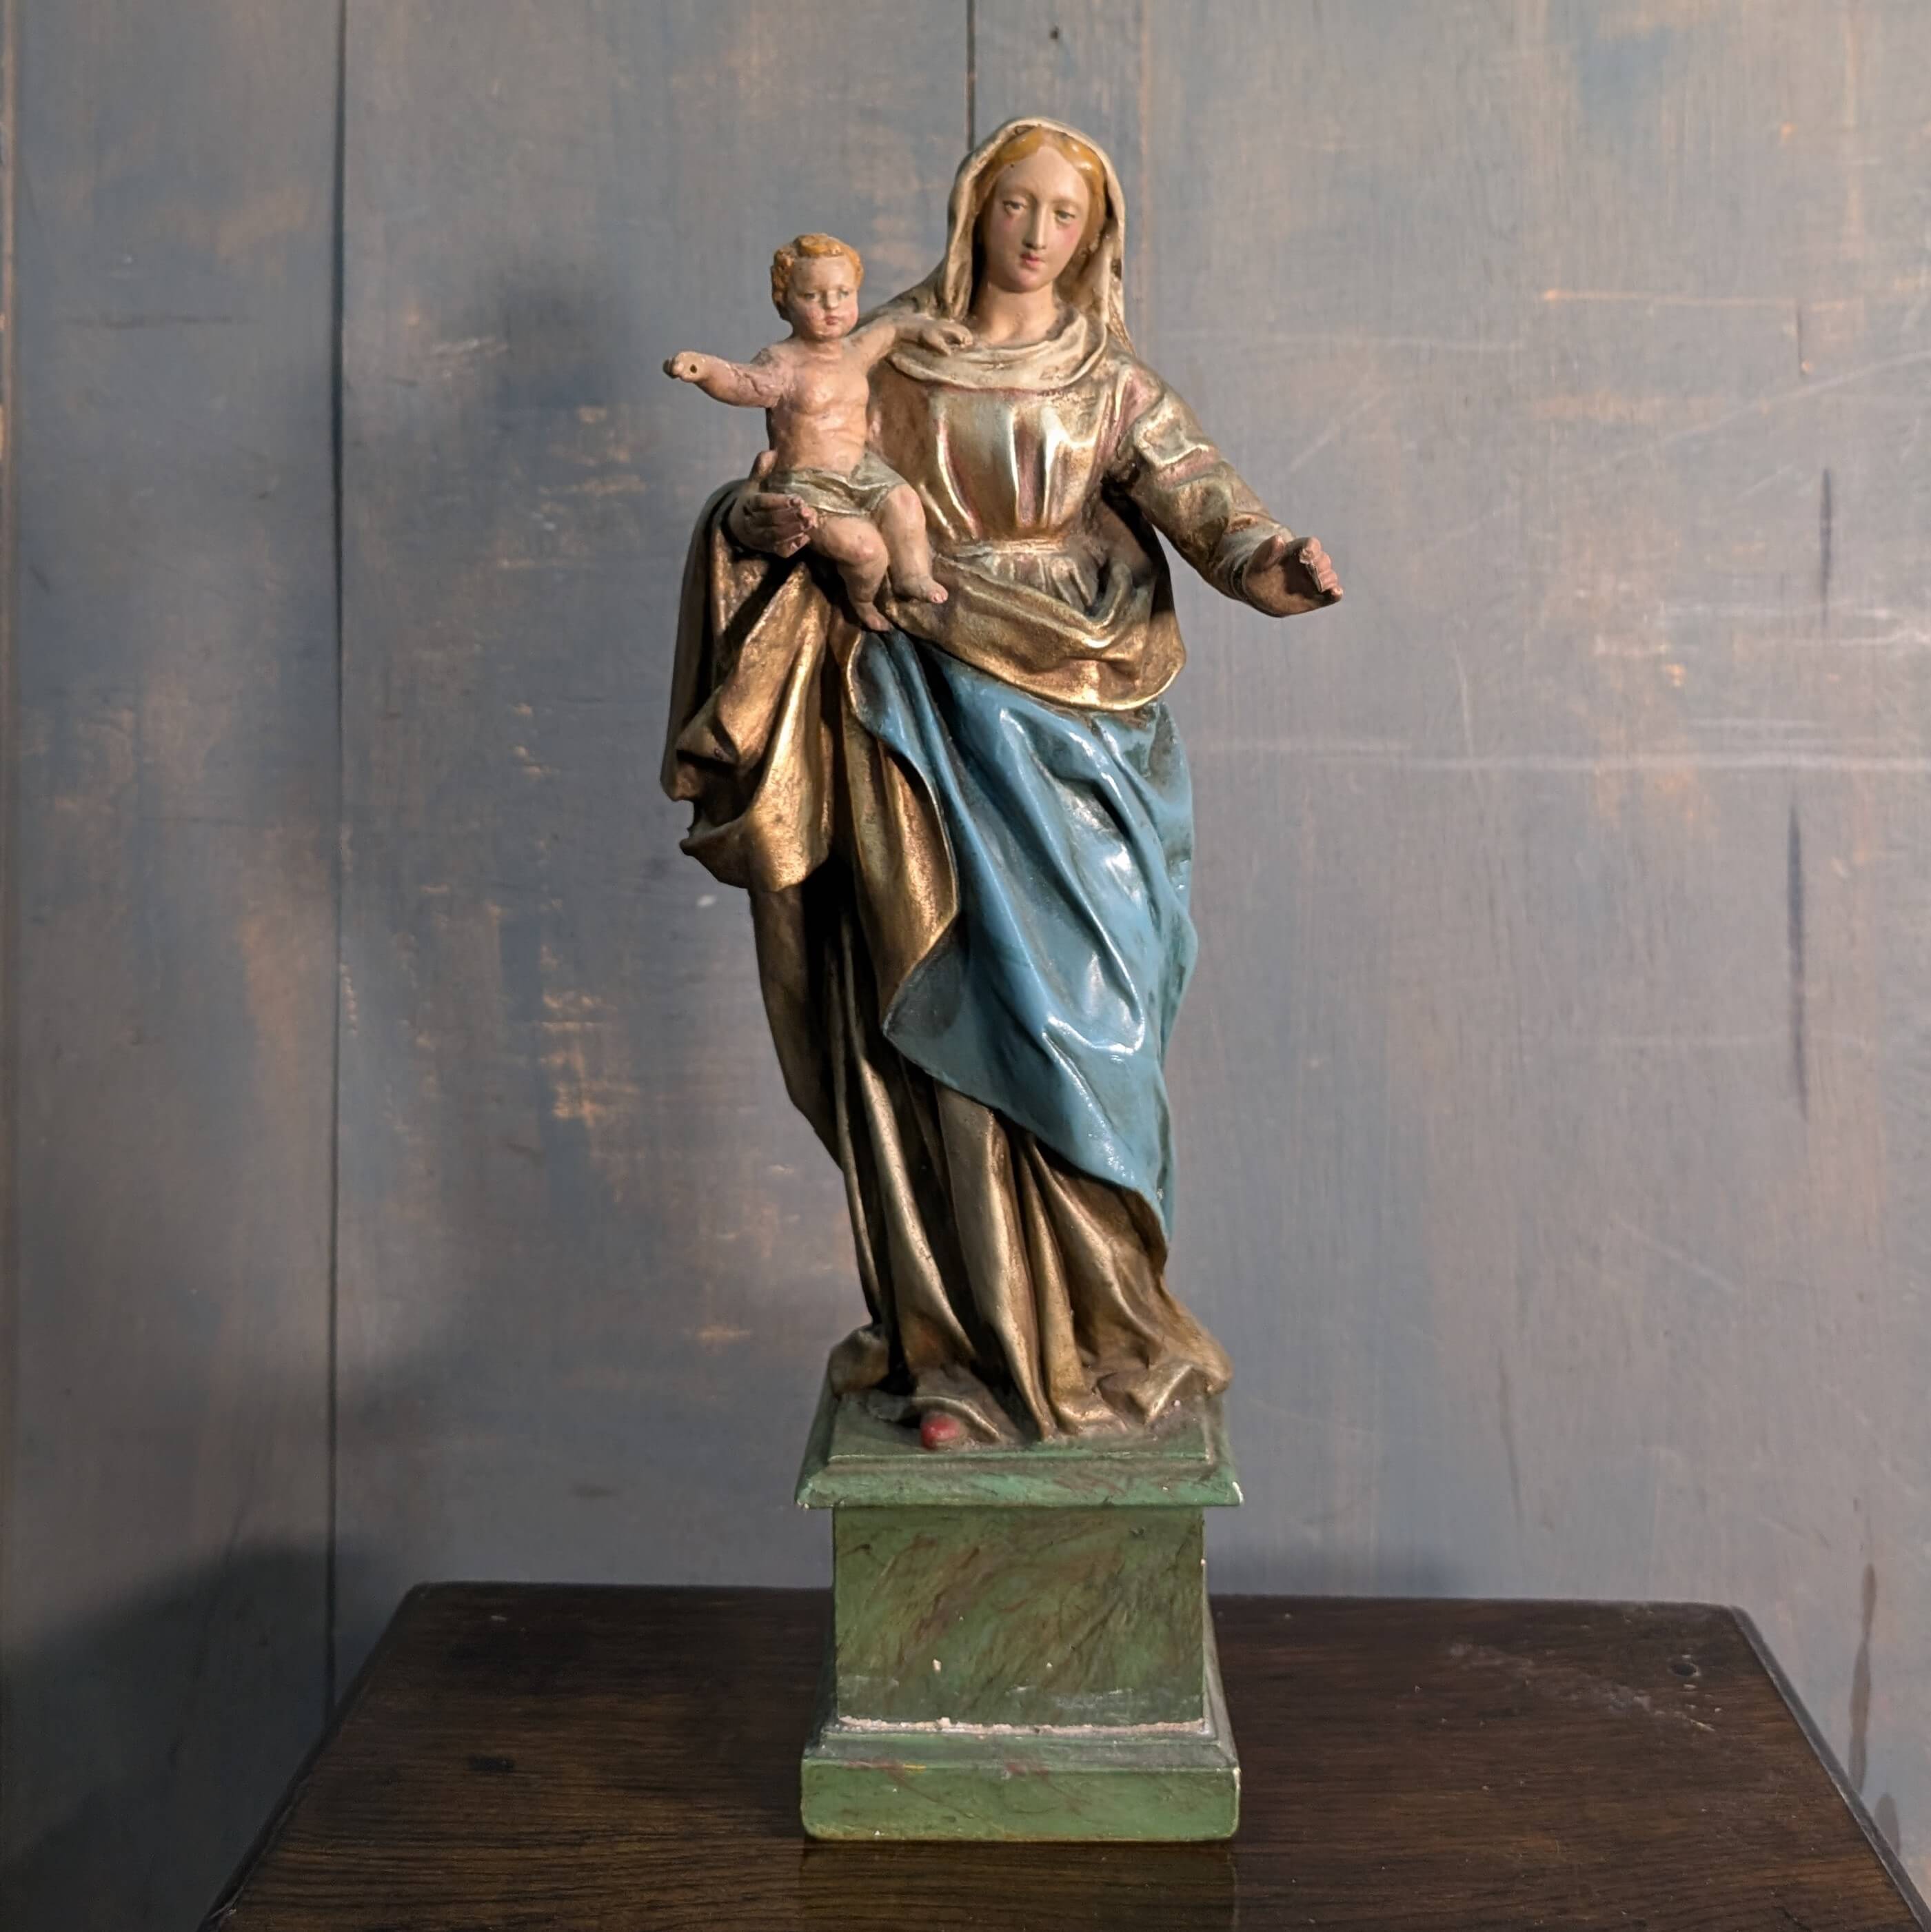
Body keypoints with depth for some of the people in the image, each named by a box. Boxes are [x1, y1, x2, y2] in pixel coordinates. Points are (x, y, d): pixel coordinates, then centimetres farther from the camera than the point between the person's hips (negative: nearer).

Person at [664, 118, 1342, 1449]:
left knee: (1064, 1025, -6)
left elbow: (1201, 499, -7)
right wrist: (760, 520, -12)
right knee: (938, 1026, -2)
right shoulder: (893, 367, 11)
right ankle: (968, 1349, 6)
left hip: (1068, 734, 0)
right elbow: (788, 492, 12)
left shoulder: (1115, 389, 9)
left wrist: (1276, 558, -30)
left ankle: (1082, 1331, 7)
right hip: (923, 733, 1)